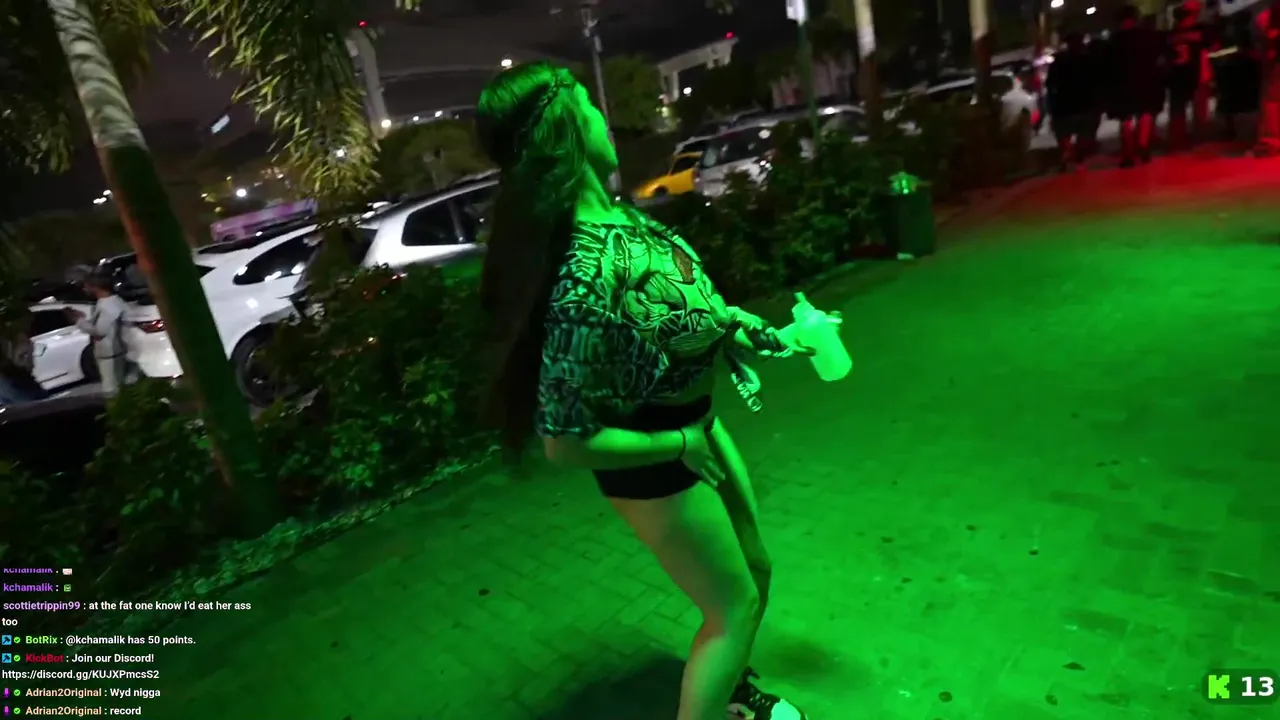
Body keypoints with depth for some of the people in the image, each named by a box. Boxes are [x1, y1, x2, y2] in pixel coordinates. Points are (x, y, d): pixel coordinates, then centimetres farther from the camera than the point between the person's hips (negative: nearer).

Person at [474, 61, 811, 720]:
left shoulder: (609, 211, -9)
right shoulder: (587, 285, -37)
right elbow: (565, 441, -29)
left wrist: (722, 320, -1)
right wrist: (681, 444, -19)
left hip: (693, 422, 8)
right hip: (649, 459, -8)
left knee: (754, 572, 25)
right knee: (734, 606, 12)